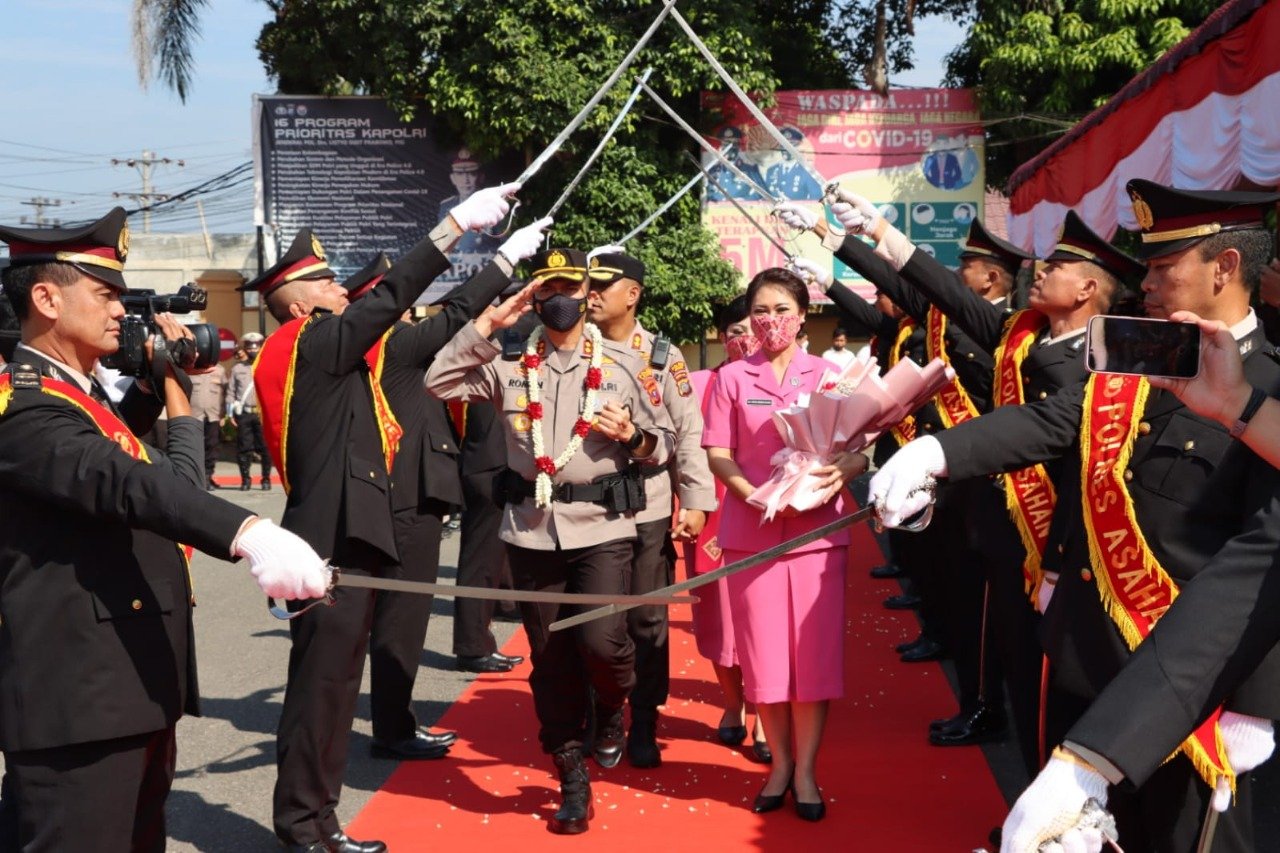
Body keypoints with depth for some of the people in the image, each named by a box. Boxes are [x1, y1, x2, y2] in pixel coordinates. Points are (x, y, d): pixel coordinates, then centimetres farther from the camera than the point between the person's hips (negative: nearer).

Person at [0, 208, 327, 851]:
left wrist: (157, 381, 23)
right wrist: (248, 533, -48)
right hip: (80, 698, -10)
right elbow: (127, 484, -34)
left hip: (136, 686, 11)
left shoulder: (78, 391, 17)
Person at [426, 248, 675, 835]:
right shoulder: (509, 363, 6)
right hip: (531, 529, 2)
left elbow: (663, 443, 9)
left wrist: (631, 436, -12)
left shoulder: (621, 364, 4)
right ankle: (573, 780, 25)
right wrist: (490, 323, -8)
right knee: (549, 658, 9)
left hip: (601, 525, -2)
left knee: (601, 640, -18)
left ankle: (610, 707, 19)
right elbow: (439, 383, -6)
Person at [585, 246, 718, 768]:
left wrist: (697, 503, -5)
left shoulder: (663, 357, 2)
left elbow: (689, 434, 1)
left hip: (648, 511, -1)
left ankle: (644, 725, 20)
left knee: (647, 622, 6)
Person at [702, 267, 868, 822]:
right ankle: (779, 762, 23)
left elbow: (861, 445, 3)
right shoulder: (732, 379, 5)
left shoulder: (829, 375, 5)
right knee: (764, 652, 6)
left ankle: (806, 770, 14)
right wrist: (754, 496, -15)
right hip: (751, 533, 0)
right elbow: (718, 453, 1)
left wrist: (842, 470, -19)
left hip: (818, 531, 0)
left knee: (815, 651, 1)